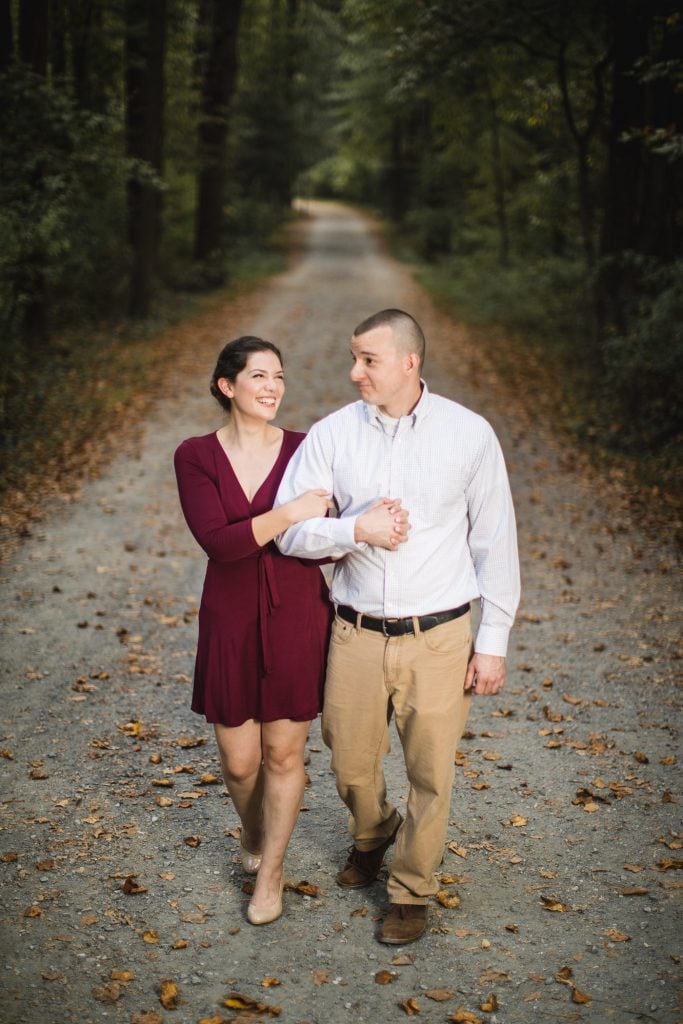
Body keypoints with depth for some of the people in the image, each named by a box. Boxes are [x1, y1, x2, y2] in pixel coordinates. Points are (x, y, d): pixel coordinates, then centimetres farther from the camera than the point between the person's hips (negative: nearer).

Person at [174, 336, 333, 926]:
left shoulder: (303, 450, -3)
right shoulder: (196, 456, -6)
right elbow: (217, 541, -18)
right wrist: (288, 516, -25)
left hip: (296, 617, 0)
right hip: (231, 619, 0)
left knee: (284, 753, 9)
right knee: (239, 760, 11)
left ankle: (271, 872, 29)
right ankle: (254, 835, 44)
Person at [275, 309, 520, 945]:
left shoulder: (468, 434, -4)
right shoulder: (331, 434, -1)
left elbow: (495, 541, 1)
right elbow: (288, 532, -2)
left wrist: (492, 642, 0)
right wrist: (356, 529, -19)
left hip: (438, 636, -2)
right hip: (357, 634, 2)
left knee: (430, 773, 6)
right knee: (350, 764, 14)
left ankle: (411, 891, 30)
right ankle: (371, 834, 48)